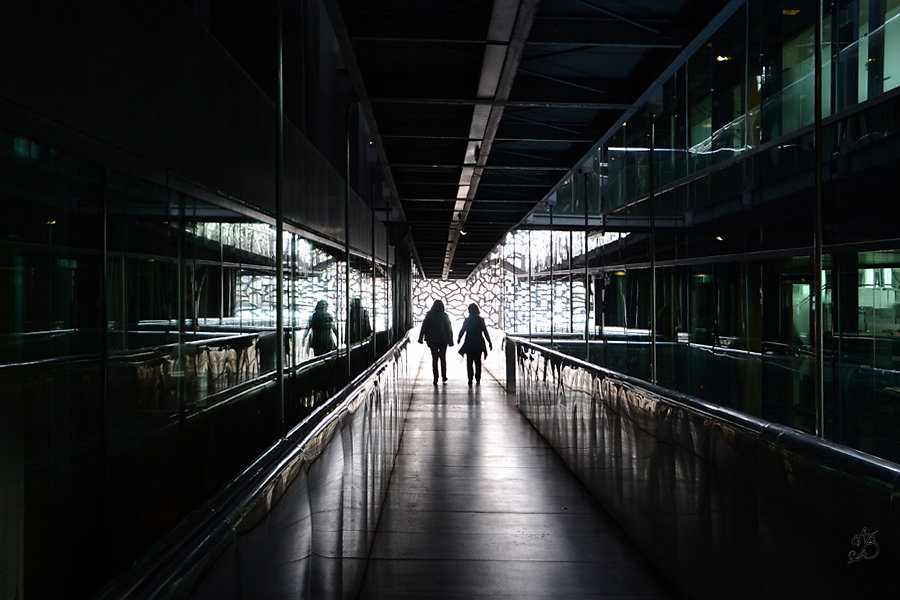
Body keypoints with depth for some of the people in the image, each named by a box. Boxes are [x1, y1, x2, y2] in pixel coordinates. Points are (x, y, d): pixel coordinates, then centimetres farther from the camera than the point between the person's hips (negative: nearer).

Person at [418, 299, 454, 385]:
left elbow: (423, 327, -1)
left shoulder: (429, 316, -3)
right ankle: (444, 377, 18)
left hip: (432, 340, 0)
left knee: (434, 359, 5)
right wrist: (450, 340, 1)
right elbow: (449, 329, -5)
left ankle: (435, 378, -1)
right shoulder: (444, 316, -6)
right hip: (443, 340, 0)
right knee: (443, 358, 16)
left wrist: (420, 338, 4)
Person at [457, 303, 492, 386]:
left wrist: (459, 339, 20)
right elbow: (485, 332, -4)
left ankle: (470, 379, -5)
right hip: (479, 344, 1)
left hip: (469, 344, -1)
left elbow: (462, 331, 2)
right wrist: (489, 342, 3)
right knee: (478, 362, 13)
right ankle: (478, 380, 13)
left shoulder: (467, 320, -6)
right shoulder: (481, 320, -4)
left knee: (469, 362, 5)